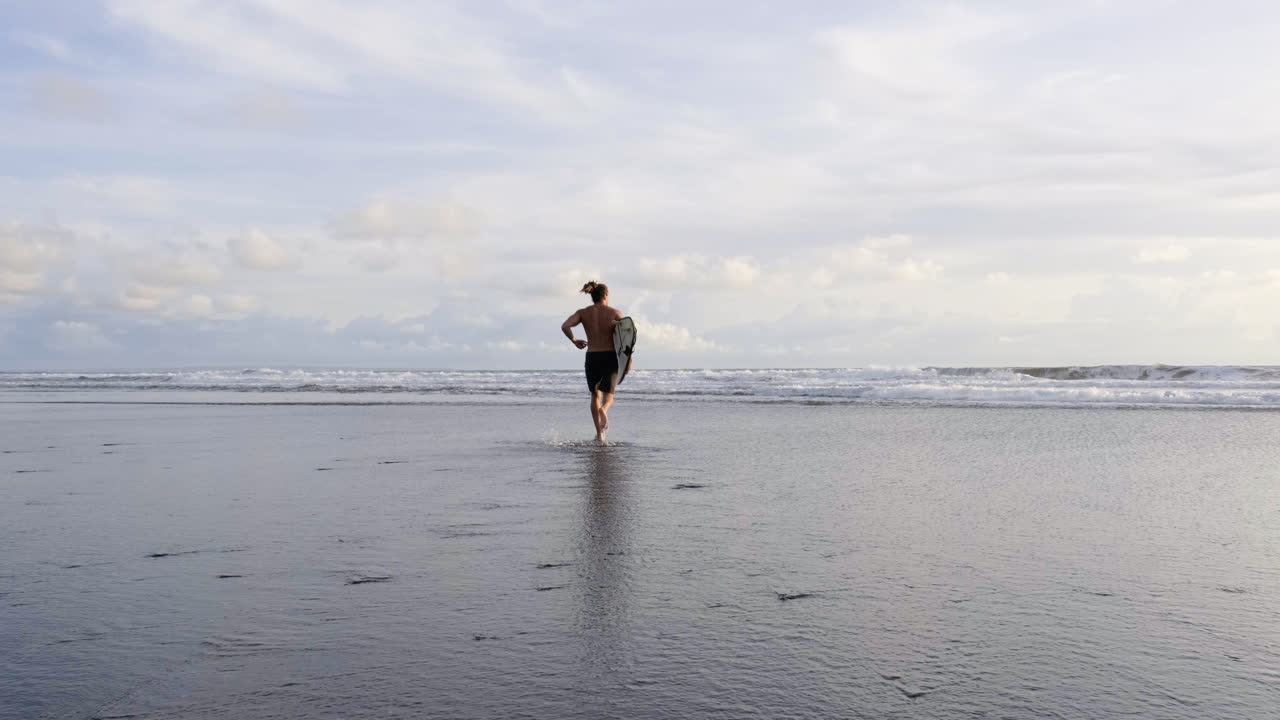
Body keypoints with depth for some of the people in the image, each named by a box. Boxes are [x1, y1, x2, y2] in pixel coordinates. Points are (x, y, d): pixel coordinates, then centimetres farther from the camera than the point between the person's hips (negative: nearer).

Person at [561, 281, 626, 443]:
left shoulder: (583, 312, 3)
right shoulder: (614, 313, 1)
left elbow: (565, 326, -11)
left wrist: (574, 340, 6)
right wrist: (628, 356, -2)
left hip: (592, 358, 1)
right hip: (610, 357, -1)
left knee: (595, 395, 19)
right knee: (608, 395, 10)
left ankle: (599, 434, 14)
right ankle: (604, 410, -27)